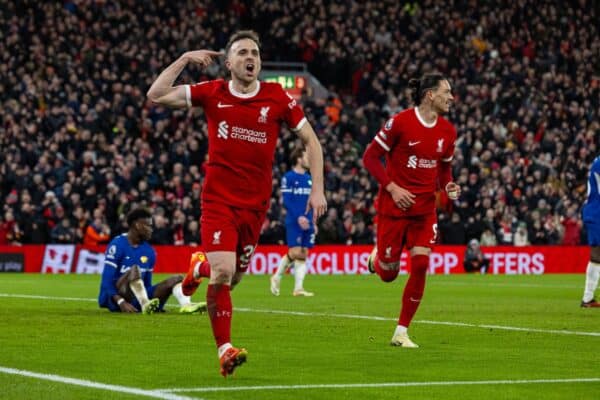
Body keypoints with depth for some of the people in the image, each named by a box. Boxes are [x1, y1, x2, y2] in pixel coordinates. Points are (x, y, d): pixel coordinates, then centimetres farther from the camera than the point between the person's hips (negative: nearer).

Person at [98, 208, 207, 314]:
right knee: (134, 269, -31)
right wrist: (121, 302, -26)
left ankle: (186, 305, -39)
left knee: (177, 279, -5)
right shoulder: (117, 245, -7)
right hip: (115, 298, -7)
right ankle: (145, 304, -54)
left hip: (136, 299, 7)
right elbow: (107, 281, -13)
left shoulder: (149, 251, 13)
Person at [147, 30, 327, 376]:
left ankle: (201, 268, 46)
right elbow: (156, 96, -4)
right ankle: (225, 349, -6)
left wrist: (318, 189, -2)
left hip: (255, 204, 2)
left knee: (232, 279, 10)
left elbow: (311, 141, 6)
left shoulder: (277, 97, -1)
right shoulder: (212, 93, -1)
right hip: (218, 201, -2)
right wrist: (184, 59, -8)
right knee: (223, 274, -18)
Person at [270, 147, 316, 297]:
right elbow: (286, 201, -11)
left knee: (303, 254, 2)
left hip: (307, 222, 7)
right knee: (295, 253, -12)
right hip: (293, 222, -7)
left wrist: (313, 221, 14)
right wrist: (298, 217, -20)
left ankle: (298, 288, 2)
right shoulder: (288, 177, -6)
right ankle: (277, 277, 9)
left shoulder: (309, 179, 15)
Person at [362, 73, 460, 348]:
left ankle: (401, 332, 1)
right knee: (388, 273, 3)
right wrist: (392, 187, -17)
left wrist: (448, 185, -3)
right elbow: (370, 157, -8)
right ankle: (376, 258, 43)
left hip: (424, 208, 4)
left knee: (420, 265, -11)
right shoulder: (400, 122, -13)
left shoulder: (447, 131, 4)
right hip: (394, 206, -4)